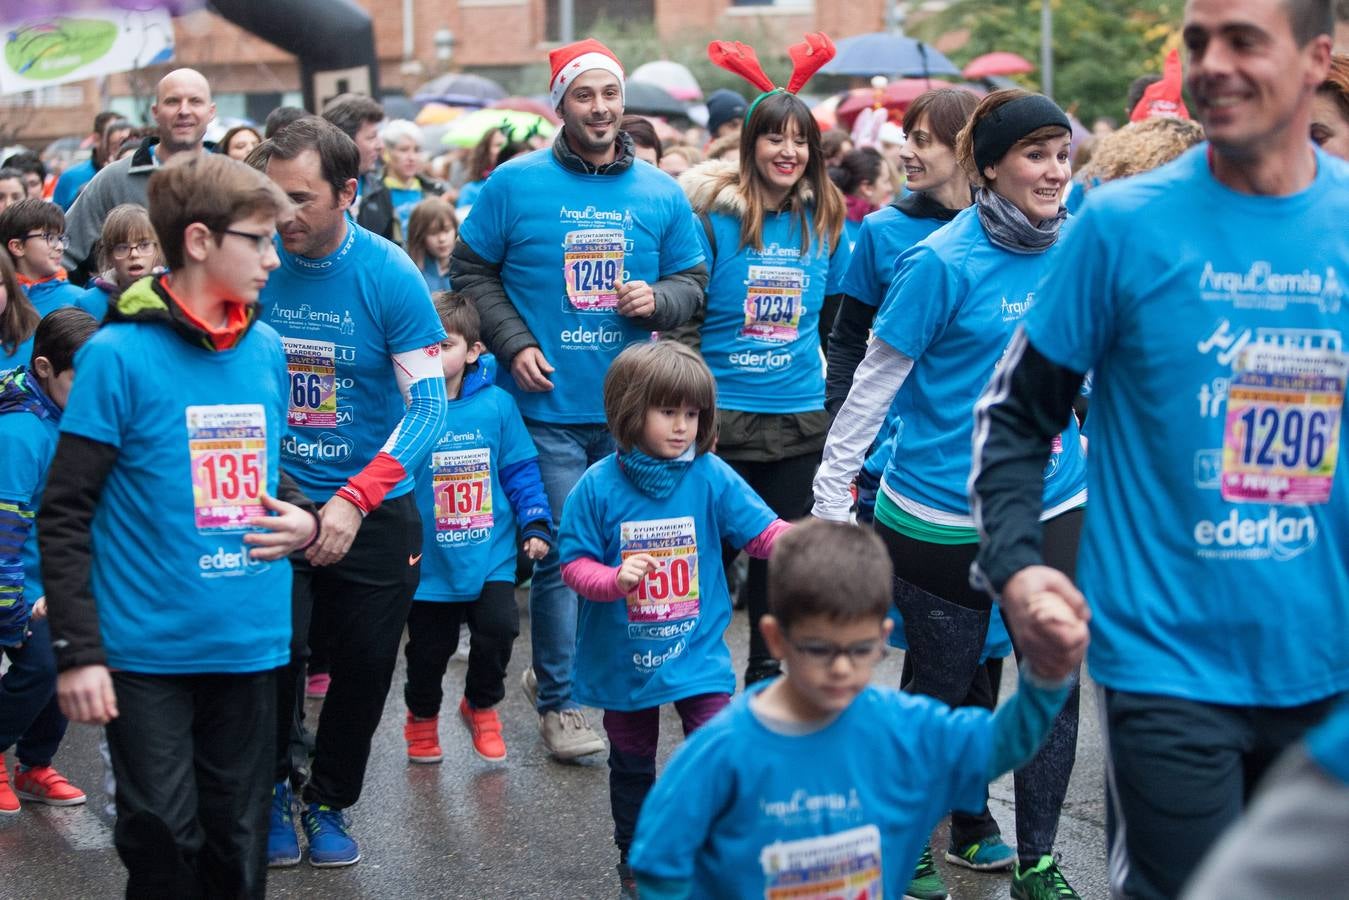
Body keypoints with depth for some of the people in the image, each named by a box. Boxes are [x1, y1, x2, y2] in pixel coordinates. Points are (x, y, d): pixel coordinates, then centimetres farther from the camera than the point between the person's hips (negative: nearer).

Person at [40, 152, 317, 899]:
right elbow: (65, 515, -10)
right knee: (163, 837, 0)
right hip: (148, 649, -5)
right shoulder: (119, 354, -11)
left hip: (250, 644, 5)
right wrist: (78, 650, -14)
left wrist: (302, 519, -1)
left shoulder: (267, 351, 6)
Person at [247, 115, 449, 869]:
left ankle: (329, 804, 30)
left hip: (375, 509, 0)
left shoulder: (390, 276, -14)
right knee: (278, 645, -12)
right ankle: (272, 788, 15)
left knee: (366, 664, 6)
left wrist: (353, 501, -25)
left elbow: (429, 406, -16)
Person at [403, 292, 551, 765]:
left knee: (498, 628, -12)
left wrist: (535, 524, -3)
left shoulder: (496, 405, -5)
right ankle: (422, 715, 42)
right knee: (428, 648, 11)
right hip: (427, 562, -1)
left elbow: (520, 469, 3)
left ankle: (482, 706, 19)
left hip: (490, 554, 1)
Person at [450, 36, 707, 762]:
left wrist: (658, 299, -8)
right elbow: (470, 271, 4)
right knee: (559, 552, -3)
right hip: (549, 408, -3)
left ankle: (553, 669, 31)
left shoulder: (660, 194, 6)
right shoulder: (515, 184, -2)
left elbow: (692, 279, 14)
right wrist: (513, 344, -8)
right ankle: (557, 701, 11)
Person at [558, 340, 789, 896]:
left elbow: (764, 532, -10)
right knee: (632, 766, 19)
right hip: (624, 658, 1)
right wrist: (615, 581, -28)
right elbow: (574, 562, -8)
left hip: (697, 655, -1)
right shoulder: (598, 486, -12)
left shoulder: (711, 477, -9)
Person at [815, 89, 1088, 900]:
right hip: (944, 517, -4)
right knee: (944, 687, 9)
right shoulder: (943, 262, -14)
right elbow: (873, 385, -10)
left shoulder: (1074, 252, 2)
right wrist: (830, 504, -10)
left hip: (1051, 505, 5)